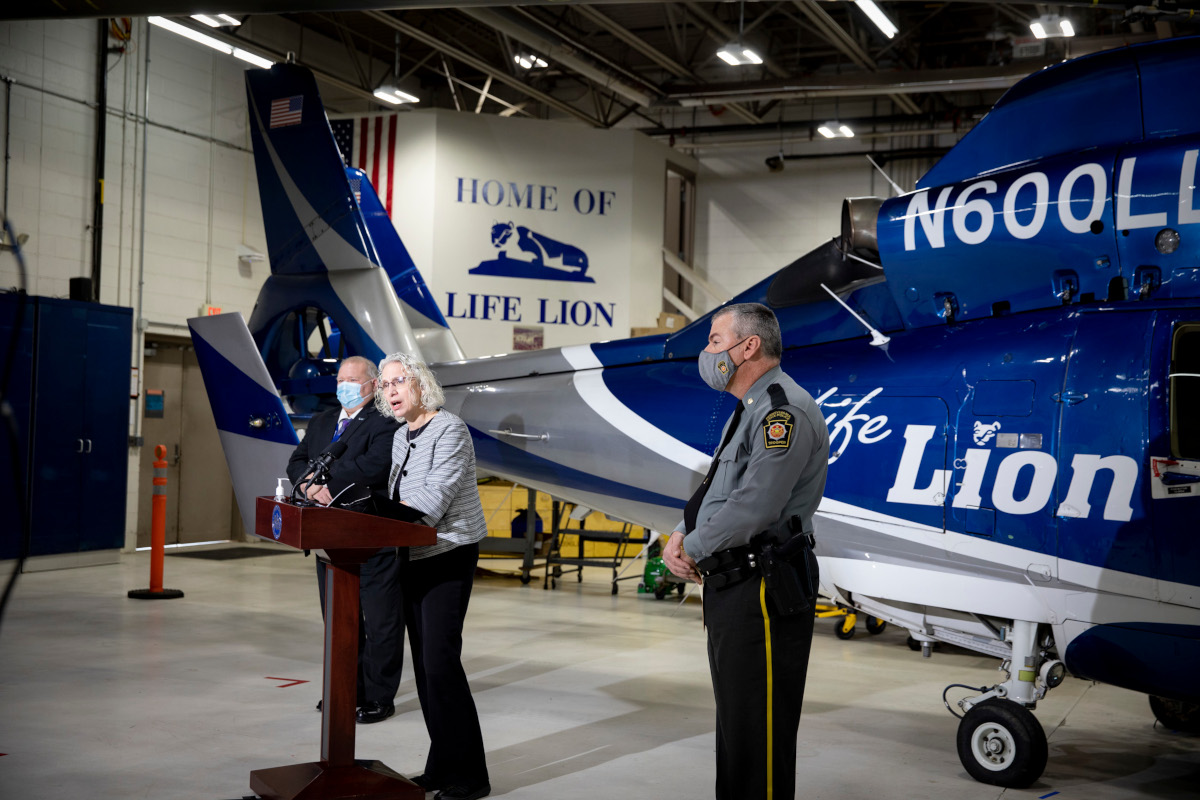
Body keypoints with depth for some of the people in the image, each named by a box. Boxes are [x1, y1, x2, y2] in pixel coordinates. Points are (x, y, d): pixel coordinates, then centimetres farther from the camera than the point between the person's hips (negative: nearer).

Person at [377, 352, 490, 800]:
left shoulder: (449, 430, -13)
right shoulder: (401, 436, 14)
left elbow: (433, 499, -22)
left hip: (449, 556, -9)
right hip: (413, 558, 9)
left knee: (440, 661, -13)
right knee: (424, 663, 9)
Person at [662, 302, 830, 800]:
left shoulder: (785, 411, -16)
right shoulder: (748, 412, 19)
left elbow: (753, 507, -24)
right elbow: (714, 489, 21)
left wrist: (692, 548, -10)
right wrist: (680, 534, 2)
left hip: (764, 592, -11)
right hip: (730, 589, 11)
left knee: (759, 733, -7)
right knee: (734, 722, 19)